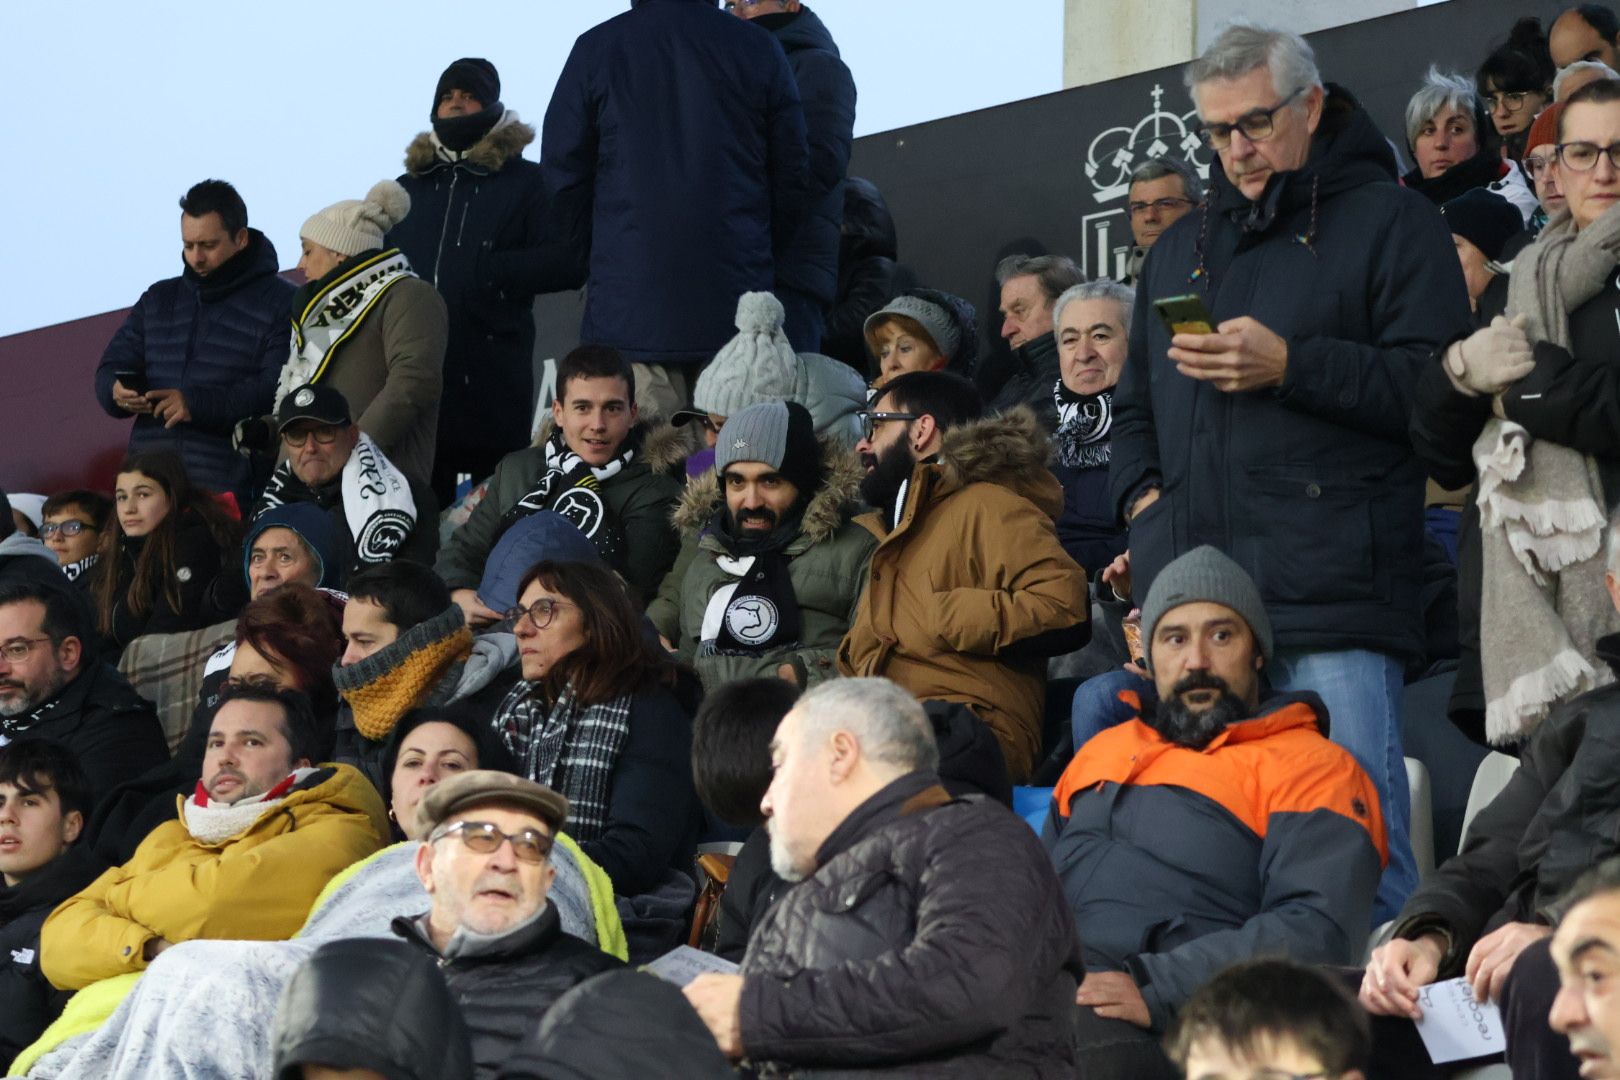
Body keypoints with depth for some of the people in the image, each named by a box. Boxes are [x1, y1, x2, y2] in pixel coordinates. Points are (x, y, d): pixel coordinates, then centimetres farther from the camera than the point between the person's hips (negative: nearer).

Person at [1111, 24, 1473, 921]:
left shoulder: (1390, 222, 6)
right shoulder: (1181, 250, 25)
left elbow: (1436, 384, -7)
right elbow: (1134, 405, 32)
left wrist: (1289, 366, -13)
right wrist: (1143, 493, 12)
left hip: (1331, 608, -6)